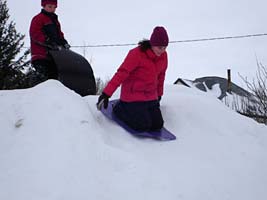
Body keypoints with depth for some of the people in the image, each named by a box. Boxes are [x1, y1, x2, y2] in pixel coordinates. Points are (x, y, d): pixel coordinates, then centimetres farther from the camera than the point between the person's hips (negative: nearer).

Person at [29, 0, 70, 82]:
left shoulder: (55, 21, 24)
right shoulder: (38, 19, -1)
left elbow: (59, 34, 29)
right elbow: (35, 34, -13)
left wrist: (63, 42, 6)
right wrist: (48, 42, -23)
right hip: (41, 55, -8)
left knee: (54, 75, 7)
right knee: (43, 78, -15)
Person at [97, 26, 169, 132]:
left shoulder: (163, 56, 0)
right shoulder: (137, 54, -19)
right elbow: (121, 73, -24)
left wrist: (159, 94, 26)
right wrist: (106, 93, -30)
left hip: (151, 97, 6)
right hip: (133, 95, -6)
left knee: (157, 125, -2)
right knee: (143, 126, -14)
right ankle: (120, 109, 11)